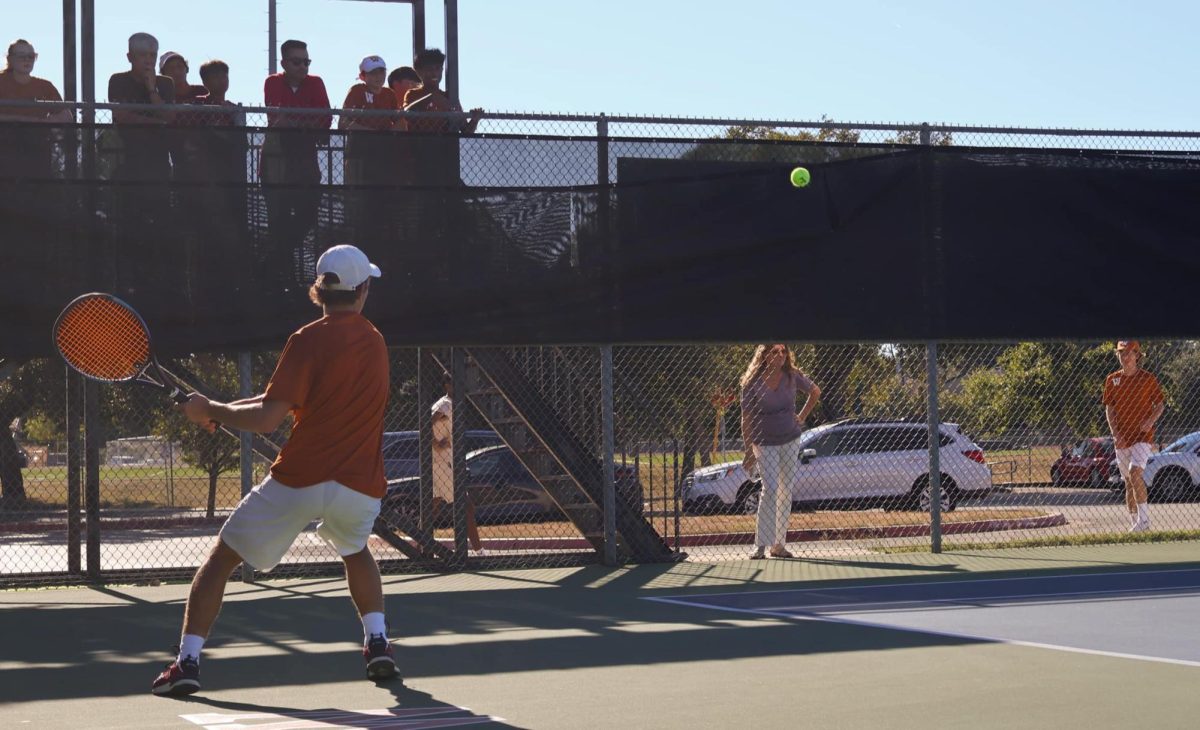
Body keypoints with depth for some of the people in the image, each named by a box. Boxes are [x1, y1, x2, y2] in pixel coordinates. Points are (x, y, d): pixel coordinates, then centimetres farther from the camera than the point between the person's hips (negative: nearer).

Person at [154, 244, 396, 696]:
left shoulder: (309, 341, -7)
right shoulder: (375, 342, 12)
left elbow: (268, 418, -14)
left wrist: (212, 411, 0)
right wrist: (226, 410, 11)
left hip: (300, 479, -5)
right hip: (361, 486, 5)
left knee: (222, 558, 10)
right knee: (356, 552, 35)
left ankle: (188, 660, 1)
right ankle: (377, 642, 19)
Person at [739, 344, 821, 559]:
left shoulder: (792, 376, -4)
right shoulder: (752, 383, -12)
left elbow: (815, 392, 16)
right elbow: (746, 420, -10)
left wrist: (802, 417, 8)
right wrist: (749, 451, -12)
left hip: (790, 441, 4)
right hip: (764, 443, -4)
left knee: (786, 491, 5)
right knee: (770, 488, -17)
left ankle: (779, 544, 12)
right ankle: (760, 546, -15)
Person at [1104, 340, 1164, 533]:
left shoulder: (1148, 378, -1)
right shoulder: (1112, 380, 7)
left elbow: (1160, 405, 3)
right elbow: (1109, 409, 7)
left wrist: (1151, 420, -16)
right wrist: (1115, 433, -6)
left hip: (1143, 435, -4)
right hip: (1122, 438, 4)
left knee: (1135, 472, -23)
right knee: (1128, 481, 8)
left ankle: (1144, 519, -20)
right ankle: (1134, 522, 17)